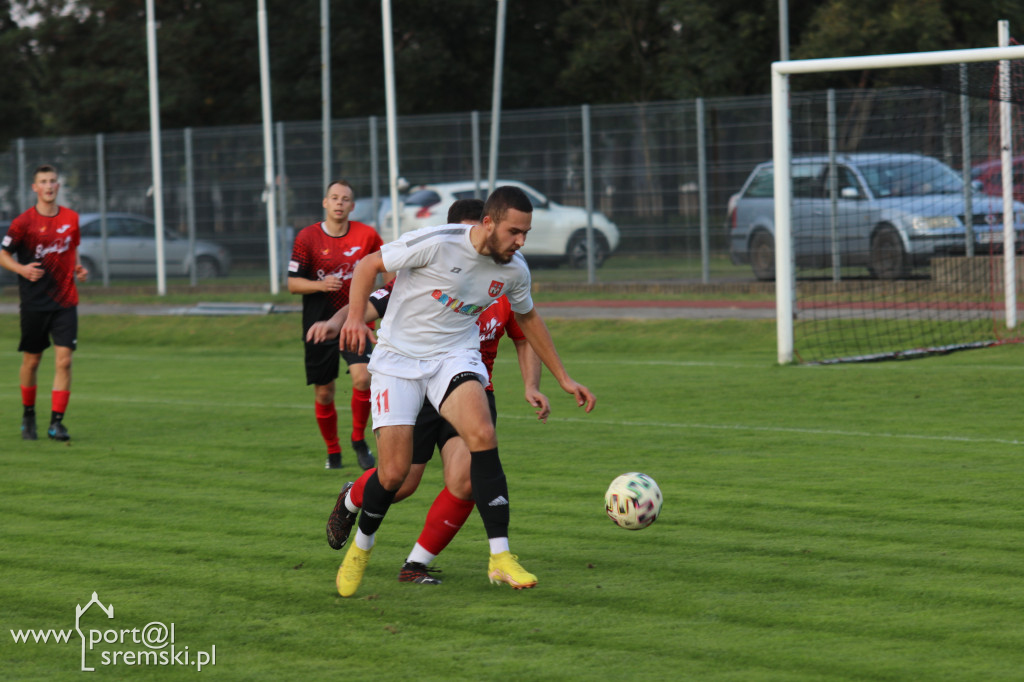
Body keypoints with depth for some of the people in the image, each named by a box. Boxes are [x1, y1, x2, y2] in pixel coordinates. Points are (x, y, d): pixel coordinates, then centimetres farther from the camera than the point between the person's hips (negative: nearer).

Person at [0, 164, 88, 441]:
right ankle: (28, 416, 28)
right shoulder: (23, 222, -6)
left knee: (64, 360, -9)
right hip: (34, 302, -2)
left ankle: (56, 422, -6)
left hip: (65, 301, 2)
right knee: (31, 361, 8)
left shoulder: (71, 218, 6)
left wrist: (79, 268, 4)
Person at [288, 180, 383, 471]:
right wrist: (320, 285, -20)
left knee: (363, 378, -21)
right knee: (324, 393, 3)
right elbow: (293, 283, -3)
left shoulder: (366, 235, -1)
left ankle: (359, 439, 0)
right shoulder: (307, 237, -4)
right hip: (320, 324, 0)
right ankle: (333, 451, 24)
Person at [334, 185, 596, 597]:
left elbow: (527, 319, 17)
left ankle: (500, 557, -25)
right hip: (398, 358, -3)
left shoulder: (514, 270, -4)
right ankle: (360, 547, 23)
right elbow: (368, 266, -9)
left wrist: (564, 379, 18)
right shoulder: (436, 243, -20)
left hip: (455, 357, 3)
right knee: (394, 473, -9)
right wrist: (356, 317, -25)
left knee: (483, 435, -26)